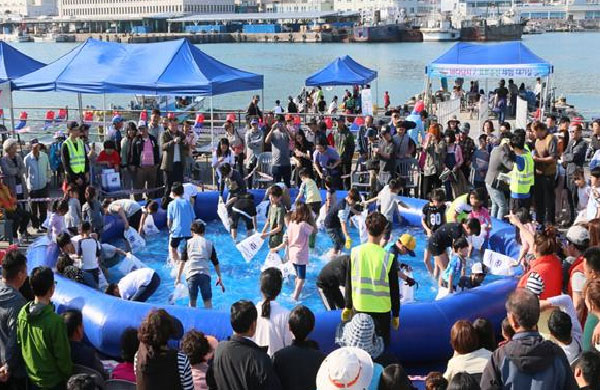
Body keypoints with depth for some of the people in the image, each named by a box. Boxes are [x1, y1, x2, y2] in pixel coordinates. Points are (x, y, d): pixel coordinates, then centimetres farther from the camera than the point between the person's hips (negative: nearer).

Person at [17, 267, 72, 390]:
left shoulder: (23, 313, -11)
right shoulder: (55, 321, -30)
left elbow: (19, 342, 2)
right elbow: (63, 355, -21)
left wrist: (30, 366, 16)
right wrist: (69, 375, -3)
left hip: (31, 376, 6)